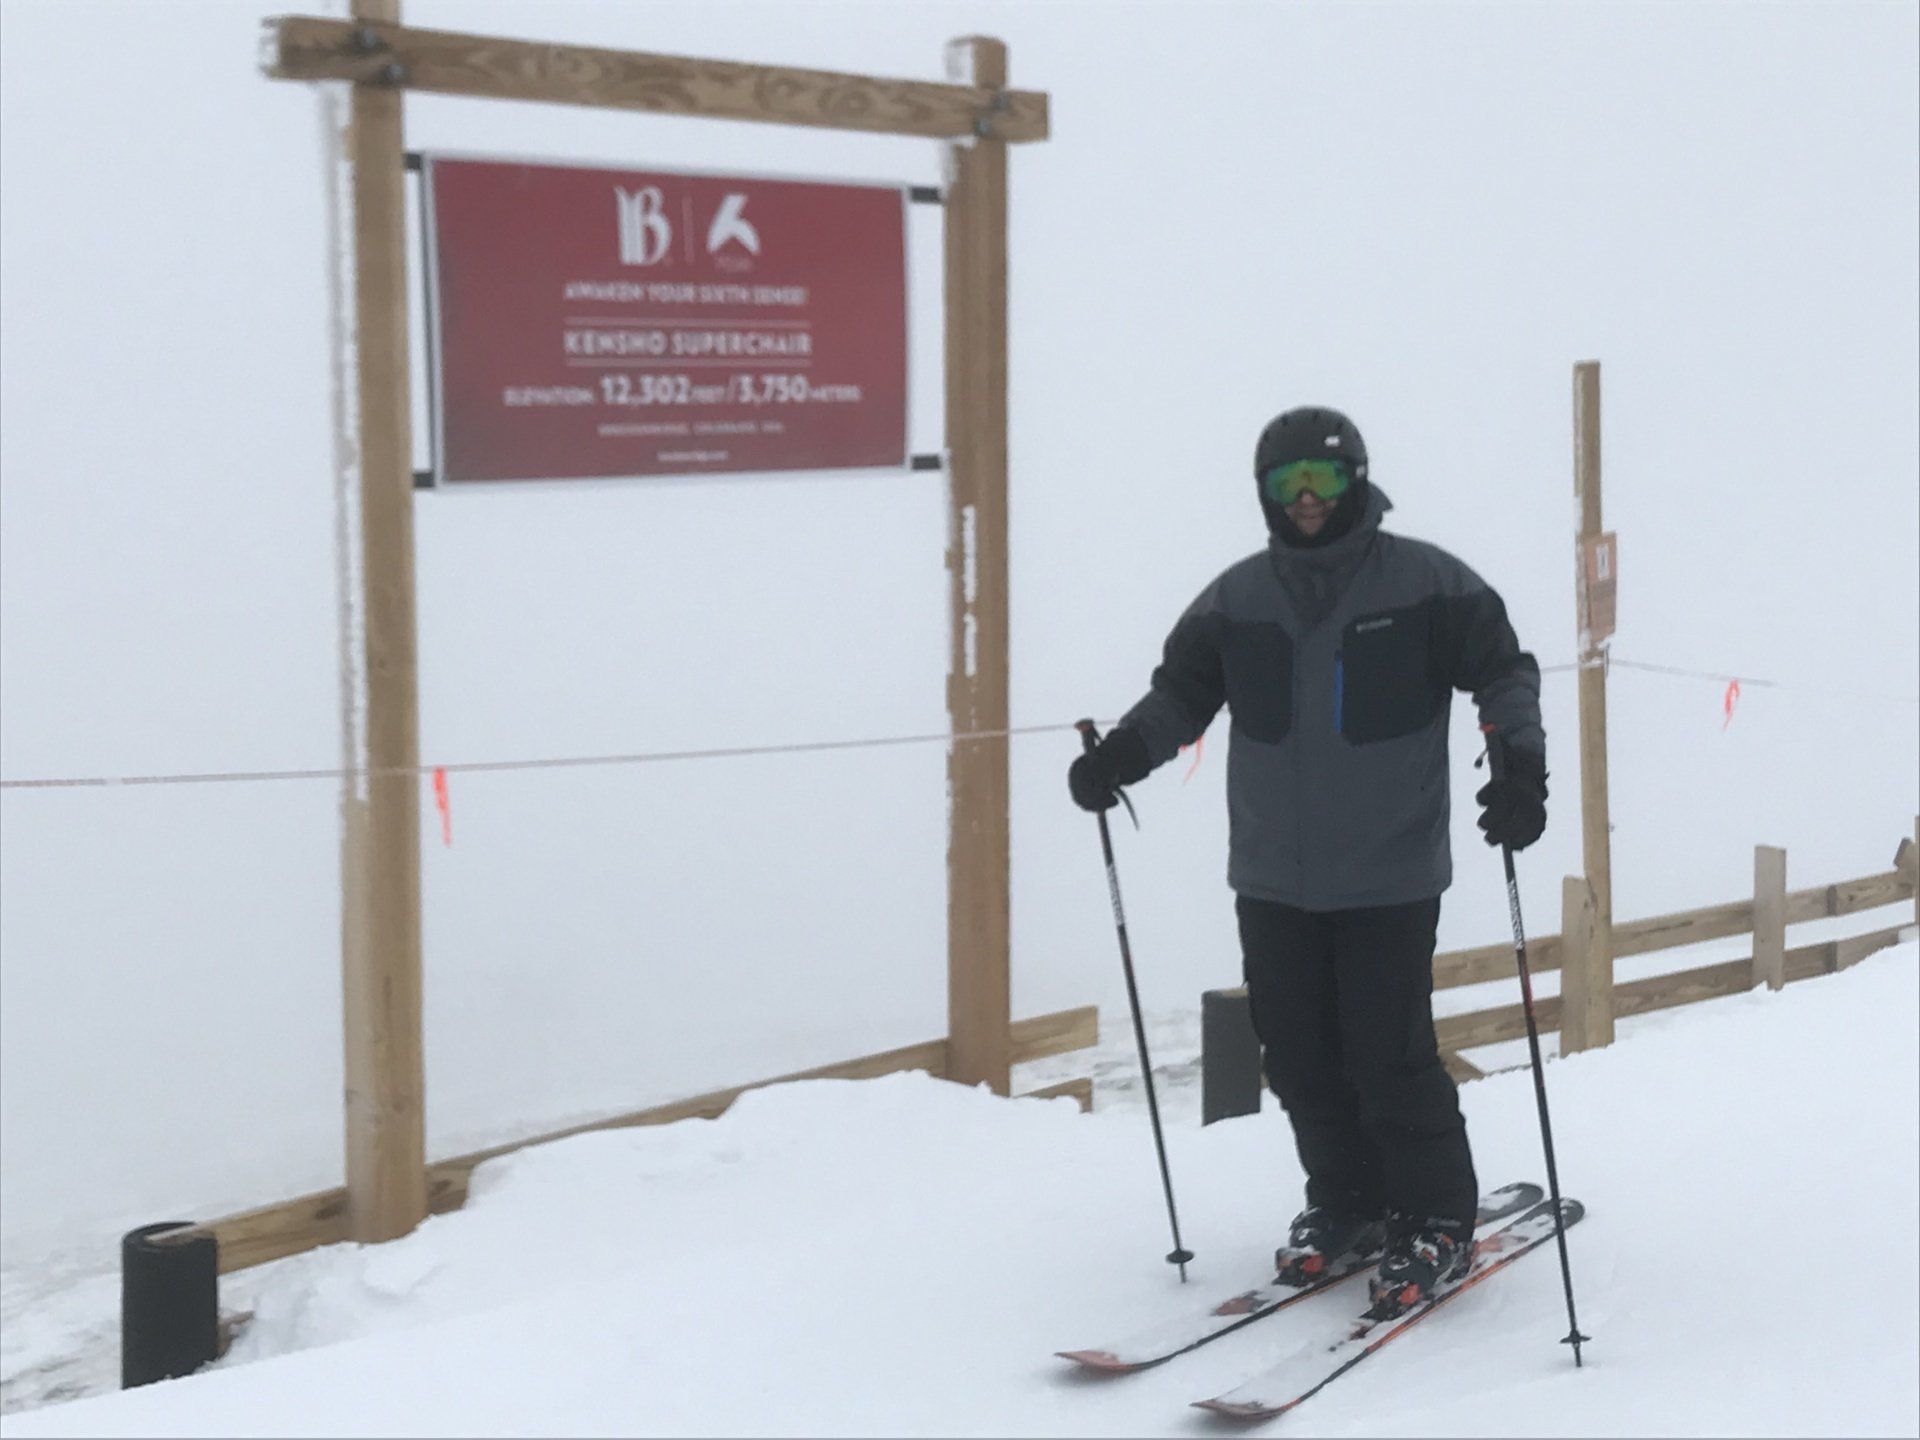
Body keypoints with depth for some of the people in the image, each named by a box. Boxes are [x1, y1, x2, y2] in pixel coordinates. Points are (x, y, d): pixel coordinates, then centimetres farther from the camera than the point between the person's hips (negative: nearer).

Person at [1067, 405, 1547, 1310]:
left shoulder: (1427, 583, -3)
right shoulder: (1237, 600, 7)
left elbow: (1503, 670, -1)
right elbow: (1180, 692, 14)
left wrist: (1519, 760, -16)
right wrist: (1121, 753, -1)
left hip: (1389, 876, -4)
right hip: (1273, 878, 4)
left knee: (1391, 1056, -6)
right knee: (1299, 1057, 8)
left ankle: (1436, 1221, 12)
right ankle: (1345, 1207, 26)